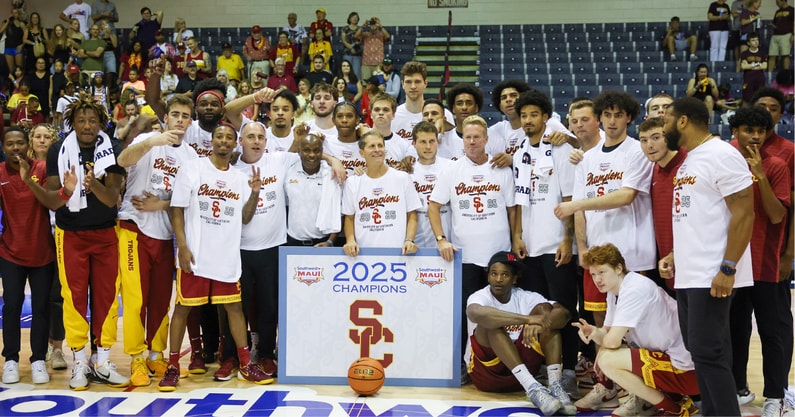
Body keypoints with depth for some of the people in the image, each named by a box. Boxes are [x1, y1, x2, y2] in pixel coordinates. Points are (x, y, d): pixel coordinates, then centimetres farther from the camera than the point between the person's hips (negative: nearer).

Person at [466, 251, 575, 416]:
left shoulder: (526, 298, 4)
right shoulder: (479, 297, -7)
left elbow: (563, 313, -12)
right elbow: (477, 313, -34)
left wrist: (539, 324, -34)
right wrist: (527, 319, -40)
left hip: (523, 365, 3)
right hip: (486, 371, -3)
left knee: (544, 309, -11)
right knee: (492, 321, -28)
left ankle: (555, 386, -27)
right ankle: (532, 389, -39)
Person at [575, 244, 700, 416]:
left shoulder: (635, 290, -19)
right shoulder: (614, 290, 10)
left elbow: (612, 341, -23)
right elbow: (606, 335, 12)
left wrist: (603, 339, -1)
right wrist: (594, 332, -10)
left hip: (685, 370, -10)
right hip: (666, 356, 10)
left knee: (607, 360, -18)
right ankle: (644, 401, 14)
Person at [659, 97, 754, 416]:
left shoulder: (721, 155, -13)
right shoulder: (688, 159, 16)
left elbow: (744, 214, -17)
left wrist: (728, 268, -21)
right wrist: (675, 255, 15)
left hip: (712, 276, -10)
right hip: (688, 274, 10)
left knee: (708, 352, -9)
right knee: (699, 351, 12)